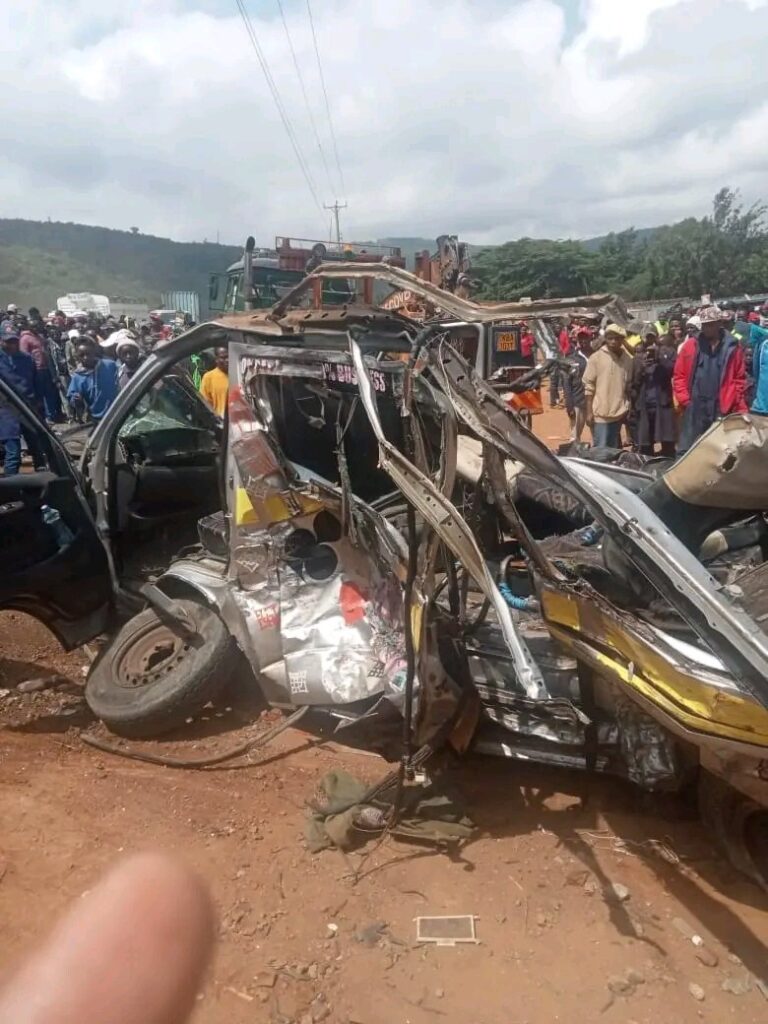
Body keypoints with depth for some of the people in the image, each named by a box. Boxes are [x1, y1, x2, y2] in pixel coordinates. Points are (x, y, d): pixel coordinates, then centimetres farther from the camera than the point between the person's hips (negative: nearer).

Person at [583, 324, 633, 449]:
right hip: (601, 413, -4)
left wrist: (629, 409, 8)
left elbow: (629, 386, 13)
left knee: (614, 449, 12)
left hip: (619, 412, 4)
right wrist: (589, 412, -9)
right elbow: (589, 386, -5)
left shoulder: (628, 359, 6)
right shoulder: (596, 357, -5)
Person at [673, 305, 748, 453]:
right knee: (687, 450, 2)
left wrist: (734, 404, 1)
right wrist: (684, 401, -3)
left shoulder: (733, 347, 4)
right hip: (694, 410, 0)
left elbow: (739, 379, 8)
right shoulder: (690, 345, 3)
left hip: (723, 410, 0)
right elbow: (679, 376, 5)